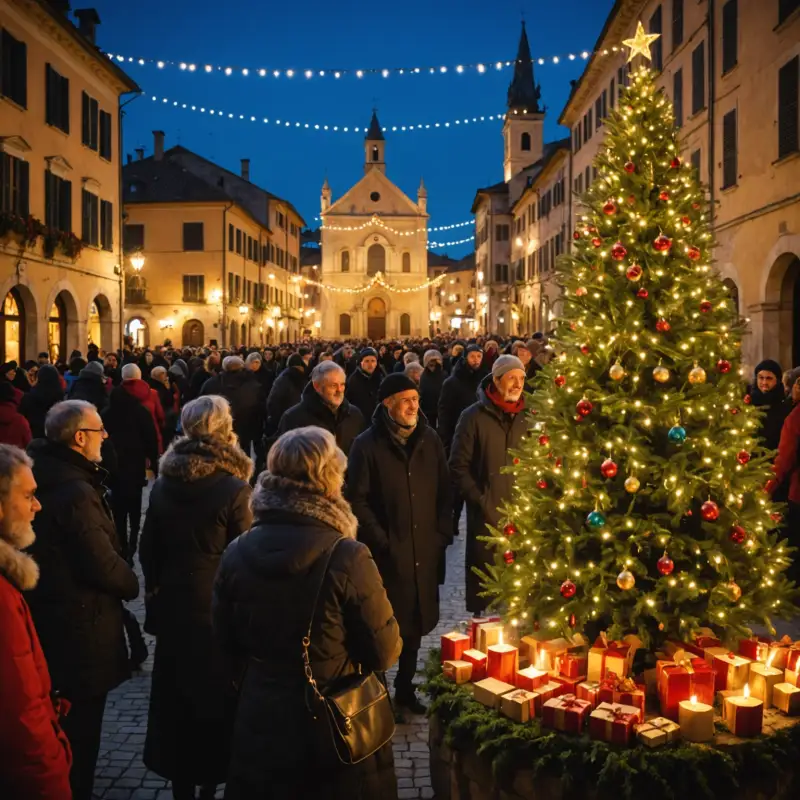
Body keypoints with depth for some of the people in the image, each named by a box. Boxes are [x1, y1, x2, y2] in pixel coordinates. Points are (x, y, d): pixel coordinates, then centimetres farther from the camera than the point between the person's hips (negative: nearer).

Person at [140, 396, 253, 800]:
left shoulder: (163, 484, -2)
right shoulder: (233, 488, -17)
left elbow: (148, 548, 6)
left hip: (173, 605, 5)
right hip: (218, 606, -4)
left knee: (175, 694, 16)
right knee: (216, 694, 12)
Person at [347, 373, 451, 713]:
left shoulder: (429, 439, 5)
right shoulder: (368, 445, -8)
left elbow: (444, 491, 11)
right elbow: (357, 500, -9)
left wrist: (442, 534, 2)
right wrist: (382, 542, -13)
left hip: (424, 552, 5)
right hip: (386, 554, -4)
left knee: (415, 622, 15)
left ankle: (405, 687, 33)